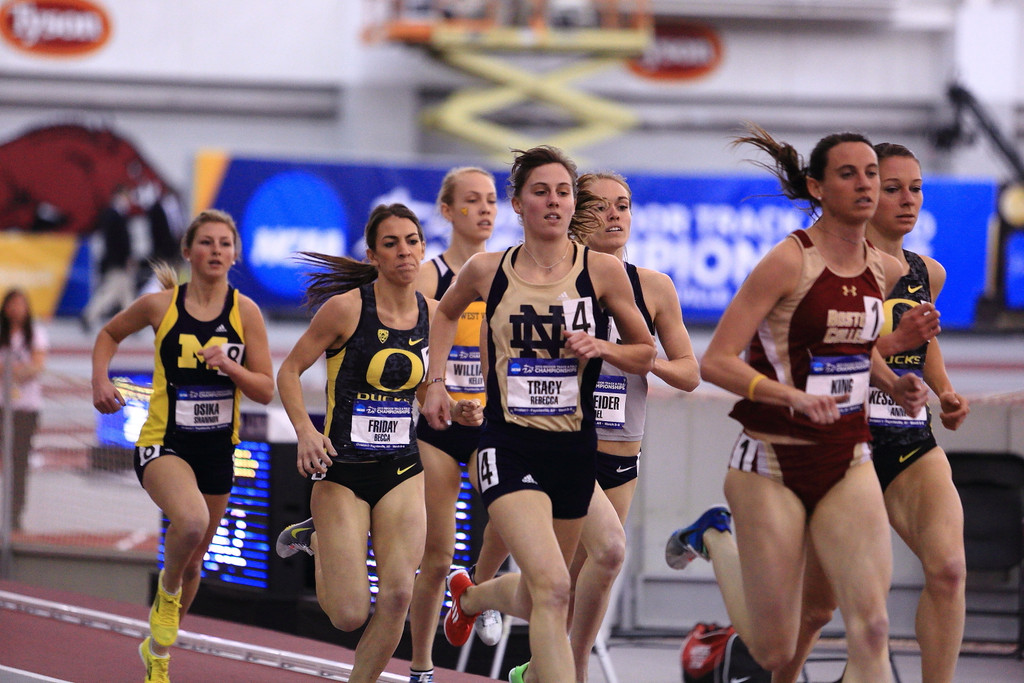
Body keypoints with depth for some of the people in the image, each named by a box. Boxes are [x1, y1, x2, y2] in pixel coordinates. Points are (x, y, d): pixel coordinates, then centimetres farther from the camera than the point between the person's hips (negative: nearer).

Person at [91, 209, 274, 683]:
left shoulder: (245, 311, -3)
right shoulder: (160, 305, -6)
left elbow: (266, 391, -1)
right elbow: (109, 334, 14)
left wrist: (229, 366, -19)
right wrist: (100, 379, -3)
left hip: (217, 448, 3)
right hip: (163, 443, -3)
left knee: (193, 561, 16)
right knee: (191, 519, -35)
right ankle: (167, 592, -4)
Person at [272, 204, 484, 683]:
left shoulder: (433, 315, 4)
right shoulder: (347, 307, -11)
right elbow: (290, 371, -4)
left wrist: (456, 410, -1)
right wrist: (305, 432, -18)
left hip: (403, 472, 4)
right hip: (342, 471, -4)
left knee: (398, 595, -12)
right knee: (350, 615, -6)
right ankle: (316, 540, 26)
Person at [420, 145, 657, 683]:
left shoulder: (602, 271, -2)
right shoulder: (487, 270, -1)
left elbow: (644, 354, 9)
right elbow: (445, 313, 22)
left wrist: (600, 348, -11)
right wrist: (435, 382, 12)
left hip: (574, 450, 3)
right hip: (509, 449, -3)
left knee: (534, 598, 19)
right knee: (552, 588, -24)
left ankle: (470, 596, 53)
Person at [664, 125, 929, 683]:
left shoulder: (884, 271, 5)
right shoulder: (789, 262, -14)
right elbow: (715, 362, -17)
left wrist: (894, 385, 6)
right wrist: (795, 397, -30)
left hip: (848, 464, 5)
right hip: (773, 464, -5)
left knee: (871, 628, -14)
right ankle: (715, 538, 35)